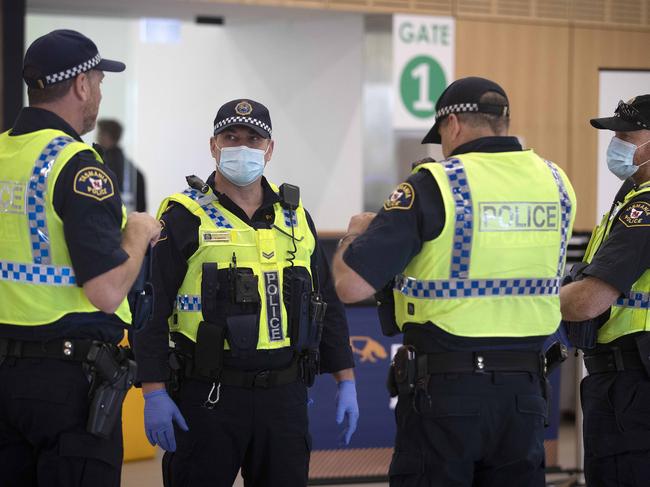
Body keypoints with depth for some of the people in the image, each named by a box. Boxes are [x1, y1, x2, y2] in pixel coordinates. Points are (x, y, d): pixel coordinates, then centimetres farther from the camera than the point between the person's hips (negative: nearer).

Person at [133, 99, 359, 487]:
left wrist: (346, 381, 12)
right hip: (209, 396, -4)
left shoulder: (295, 217, 12)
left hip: (285, 396, 4)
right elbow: (151, 308, -6)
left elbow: (328, 304, 17)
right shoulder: (185, 218, -2)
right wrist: (154, 394, -13)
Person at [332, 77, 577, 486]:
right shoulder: (555, 184, 4)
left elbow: (351, 285, -14)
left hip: (445, 390, -4)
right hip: (525, 391, 5)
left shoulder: (433, 186, -12)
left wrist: (356, 234, 8)